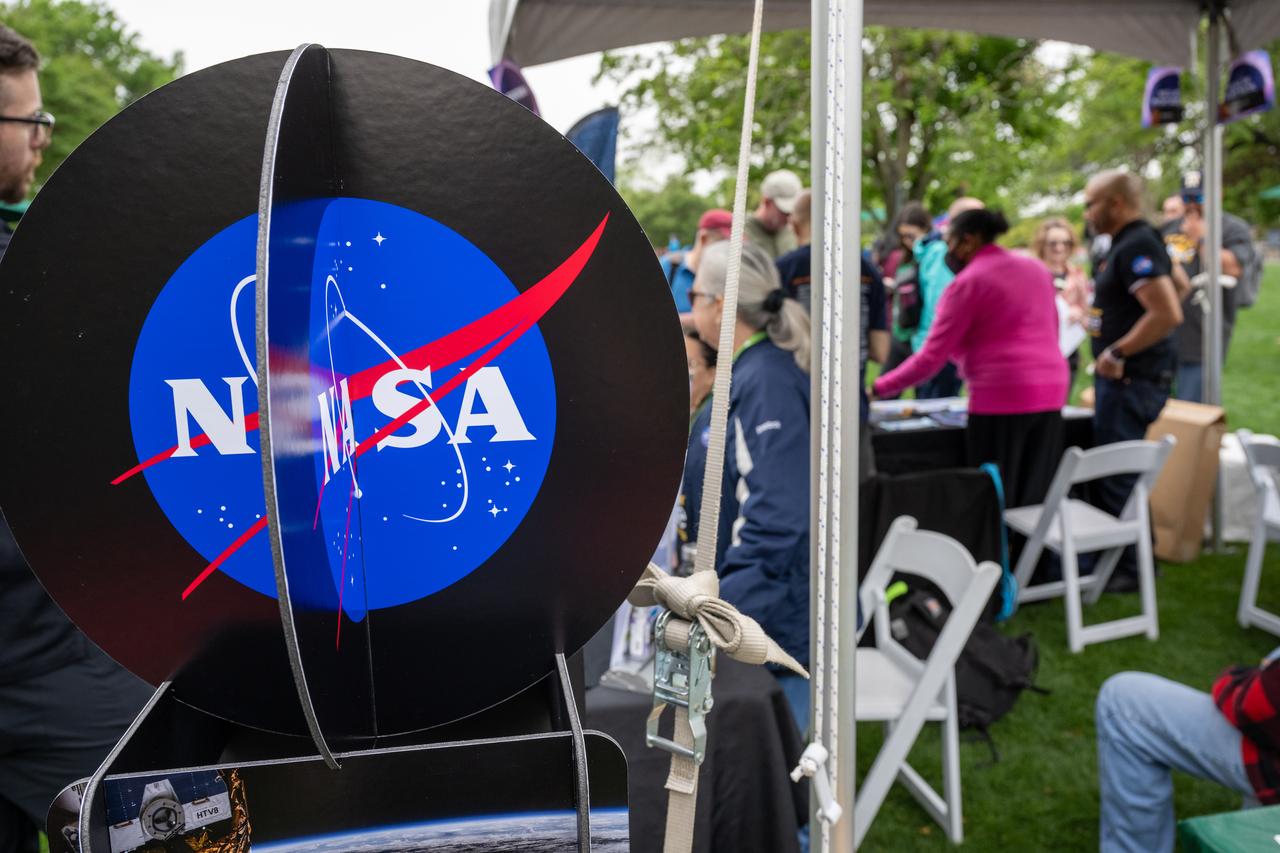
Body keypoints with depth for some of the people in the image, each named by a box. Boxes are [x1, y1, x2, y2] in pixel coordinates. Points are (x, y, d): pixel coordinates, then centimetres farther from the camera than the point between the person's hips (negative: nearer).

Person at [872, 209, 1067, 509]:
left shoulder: (967, 283, -5)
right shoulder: (1037, 269, 16)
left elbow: (932, 358, -9)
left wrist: (877, 388, -2)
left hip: (1000, 398, -7)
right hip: (1051, 394, 7)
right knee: (1036, 499, 7)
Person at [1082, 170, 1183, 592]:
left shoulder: (1137, 246, -17)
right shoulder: (1126, 244, 14)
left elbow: (1167, 314, -27)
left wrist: (1117, 353, -20)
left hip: (1132, 380, -11)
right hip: (1122, 379, 11)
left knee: (1118, 477, -5)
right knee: (1112, 474, 17)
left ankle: (1131, 568, 5)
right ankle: (1116, 557, 28)